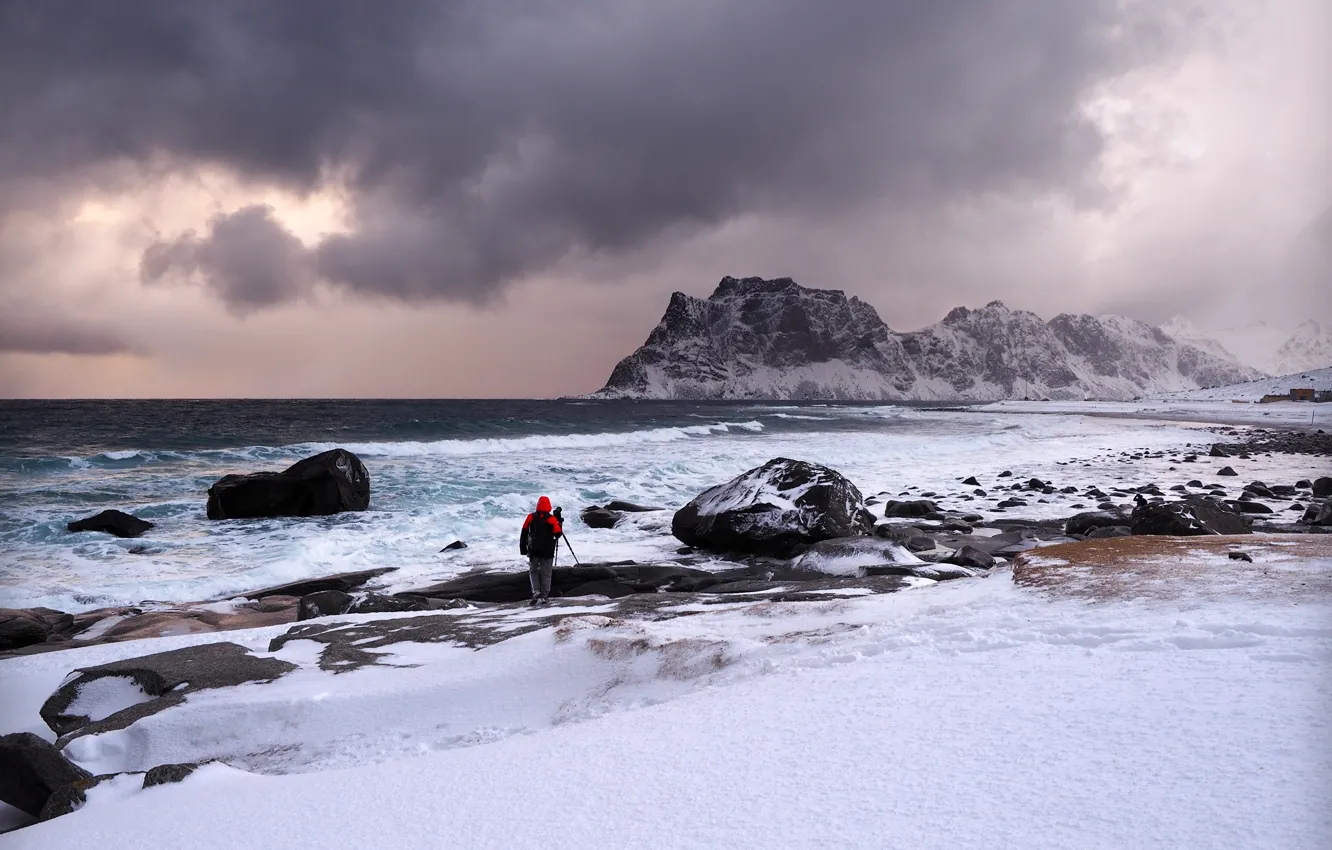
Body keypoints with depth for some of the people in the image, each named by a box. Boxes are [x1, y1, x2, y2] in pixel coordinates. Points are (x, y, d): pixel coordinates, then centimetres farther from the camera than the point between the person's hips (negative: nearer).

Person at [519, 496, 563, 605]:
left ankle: (536, 591, -5)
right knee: (546, 574, 8)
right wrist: (558, 522, 11)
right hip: (548, 551, -1)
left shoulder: (531, 517, -1)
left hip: (533, 551, 1)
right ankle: (544, 596, 9)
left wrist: (522, 547, 9)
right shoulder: (552, 519, -8)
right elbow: (558, 534, -7)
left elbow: (524, 533, 1)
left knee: (533, 571, 15)